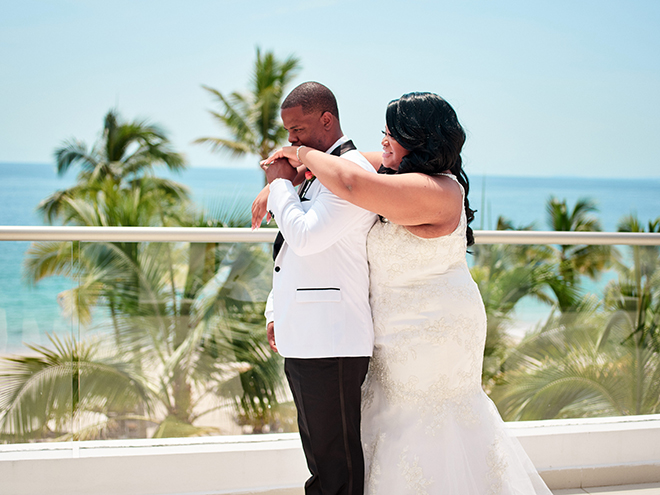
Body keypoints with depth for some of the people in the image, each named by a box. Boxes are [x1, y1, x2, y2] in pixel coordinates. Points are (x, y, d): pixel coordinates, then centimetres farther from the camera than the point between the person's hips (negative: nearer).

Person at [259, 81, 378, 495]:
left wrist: (280, 183, -8)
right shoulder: (315, 172, 18)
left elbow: (305, 237, -22)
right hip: (303, 341, 10)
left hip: (332, 343, -10)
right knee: (318, 450, 17)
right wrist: (277, 313, 22)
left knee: (336, 459, -4)